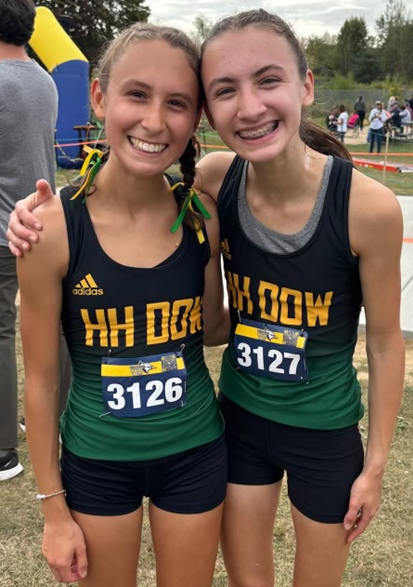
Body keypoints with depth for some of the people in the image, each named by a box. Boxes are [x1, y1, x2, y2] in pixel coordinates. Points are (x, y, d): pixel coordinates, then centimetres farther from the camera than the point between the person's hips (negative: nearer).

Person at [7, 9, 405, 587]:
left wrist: (375, 465, -3)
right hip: (240, 417, 3)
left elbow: (386, 341, -11)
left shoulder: (368, 206, -25)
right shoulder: (216, 180, -16)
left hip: (326, 434, -2)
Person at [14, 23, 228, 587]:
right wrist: (53, 508, -3)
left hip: (196, 451, 2)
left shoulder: (203, 217, -13)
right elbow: (41, 379, -10)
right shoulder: (53, 227, -20)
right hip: (97, 461, -2)